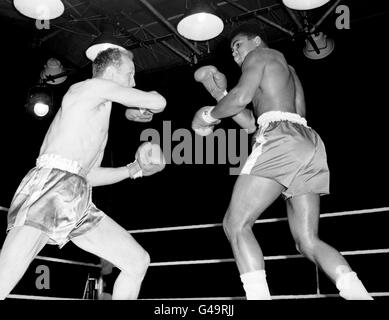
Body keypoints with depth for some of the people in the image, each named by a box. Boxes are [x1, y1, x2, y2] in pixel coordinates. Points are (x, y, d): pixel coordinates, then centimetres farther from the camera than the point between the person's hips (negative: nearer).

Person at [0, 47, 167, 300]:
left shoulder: (99, 119, 31)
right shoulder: (96, 85, 6)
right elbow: (158, 103, -1)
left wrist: (134, 169, 27)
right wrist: (134, 111, 20)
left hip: (78, 202, 10)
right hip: (52, 187, -10)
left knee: (138, 261, 6)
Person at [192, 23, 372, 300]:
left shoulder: (259, 55, 13)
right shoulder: (287, 70, 37)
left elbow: (241, 97, -7)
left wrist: (208, 116, 9)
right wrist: (219, 92, 28)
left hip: (280, 139, -9)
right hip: (309, 144, 9)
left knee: (236, 225, -6)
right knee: (308, 240, 4)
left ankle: (259, 295, -21)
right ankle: (359, 294, -14)